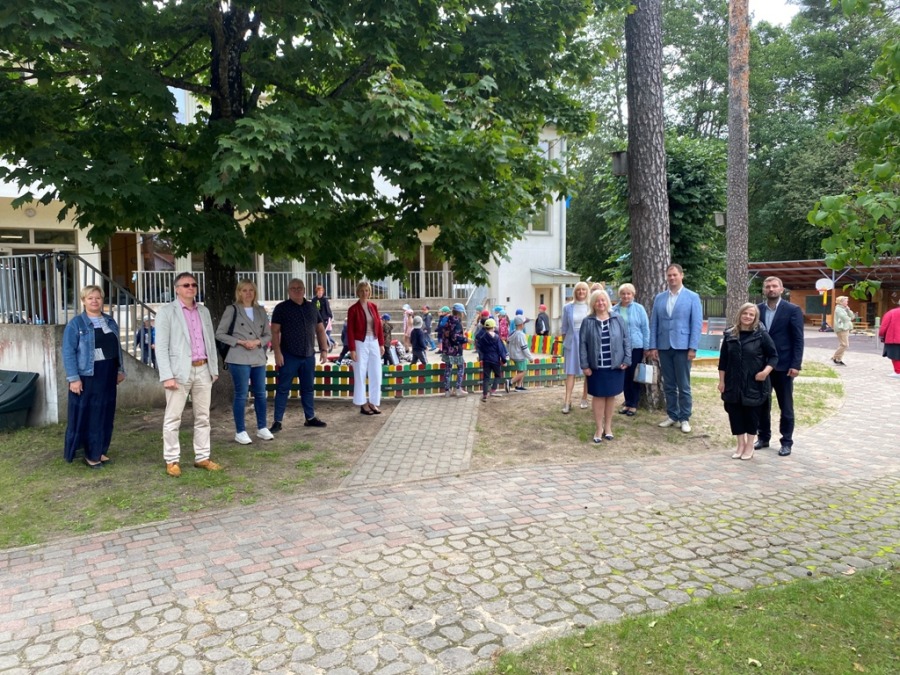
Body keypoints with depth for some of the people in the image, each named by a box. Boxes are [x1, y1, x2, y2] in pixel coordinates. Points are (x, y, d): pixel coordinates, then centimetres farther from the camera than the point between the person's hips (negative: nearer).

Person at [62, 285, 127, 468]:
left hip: (108, 375, 6)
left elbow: (117, 347, 17)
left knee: (105, 413, 10)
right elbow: (68, 352, -11)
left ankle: (99, 451, 22)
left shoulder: (110, 321, 11)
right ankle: (90, 454, 11)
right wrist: (73, 378, -16)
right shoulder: (76, 323, -7)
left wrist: (120, 369, 14)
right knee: (86, 413, 1)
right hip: (87, 375, -6)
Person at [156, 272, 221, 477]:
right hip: (180, 371, -5)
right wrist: (167, 375, -14)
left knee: (202, 417, 9)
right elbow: (161, 346, -7)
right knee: (173, 418, 1)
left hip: (203, 370, 5)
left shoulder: (203, 311, 14)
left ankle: (202, 457, 17)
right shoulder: (167, 311, -2)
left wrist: (214, 368, 12)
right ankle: (172, 460, 10)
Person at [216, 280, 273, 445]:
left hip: (258, 358, 5)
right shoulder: (232, 310, -1)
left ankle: (262, 428, 21)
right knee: (241, 395, -1)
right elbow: (220, 334, -3)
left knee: (261, 394, 9)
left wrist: (258, 341, -8)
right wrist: (240, 342, -13)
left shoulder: (260, 311, 11)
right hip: (239, 358, -4)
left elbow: (268, 335, 12)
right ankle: (240, 432, 9)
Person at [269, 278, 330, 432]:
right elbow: (275, 332, -7)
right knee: (283, 389, 0)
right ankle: (277, 421, 5)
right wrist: (277, 353, -15)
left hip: (309, 356, 4)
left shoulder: (311, 307, 10)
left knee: (308, 388, 13)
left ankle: (310, 418, 23)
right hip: (289, 356, -4)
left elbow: (320, 330, 13)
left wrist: (324, 349, 6)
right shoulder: (281, 308, -3)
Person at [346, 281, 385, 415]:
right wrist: (352, 349, -13)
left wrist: (381, 344, 7)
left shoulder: (373, 306, 7)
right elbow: (350, 330, -8)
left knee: (376, 374, 8)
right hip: (360, 343, -5)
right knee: (360, 375, 2)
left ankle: (373, 403, 18)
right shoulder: (353, 309, -7)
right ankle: (363, 405, 9)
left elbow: (379, 325, 9)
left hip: (374, 342, 5)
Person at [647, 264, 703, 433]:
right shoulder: (659, 298, 9)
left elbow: (697, 324, -4)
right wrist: (652, 346, 1)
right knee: (668, 385, 10)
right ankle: (672, 416, 20)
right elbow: (654, 324, 8)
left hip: (682, 347, -3)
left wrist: (693, 348, -11)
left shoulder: (692, 297, 0)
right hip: (663, 347, 3)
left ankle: (685, 418, 13)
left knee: (683, 386, 3)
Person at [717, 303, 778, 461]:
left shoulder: (761, 334, -5)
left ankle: (750, 445, 22)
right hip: (733, 383, 3)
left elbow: (774, 356, -3)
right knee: (735, 413, 6)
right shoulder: (729, 335, 3)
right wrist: (721, 381, 3)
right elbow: (723, 361, 6)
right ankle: (740, 444, 22)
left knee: (751, 414, 7)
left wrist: (766, 371, -19)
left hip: (754, 383, -3)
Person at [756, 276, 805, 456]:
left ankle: (786, 442, 16)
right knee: (762, 404, 11)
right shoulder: (757, 310, 5)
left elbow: (798, 340, -7)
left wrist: (796, 365, -13)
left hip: (783, 366, -3)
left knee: (786, 406, 6)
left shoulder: (793, 310, -4)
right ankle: (763, 437, 24)